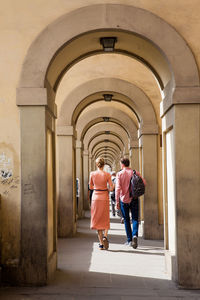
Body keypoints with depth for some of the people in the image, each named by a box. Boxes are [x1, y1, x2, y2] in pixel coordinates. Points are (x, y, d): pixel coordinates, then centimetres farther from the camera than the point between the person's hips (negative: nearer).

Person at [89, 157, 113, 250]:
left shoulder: (92, 174, -3)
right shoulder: (107, 175, -8)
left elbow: (90, 187, 6)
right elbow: (111, 187, -6)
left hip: (95, 197, 1)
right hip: (104, 197, -1)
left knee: (97, 220, 8)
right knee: (105, 219, 15)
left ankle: (101, 243, 6)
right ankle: (105, 236, -10)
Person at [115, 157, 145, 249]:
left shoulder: (119, 174, -6)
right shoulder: (135, 173, 1)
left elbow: (117, 188, -13)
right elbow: (143, 183, -3)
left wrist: (117, 201, -10)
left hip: (124, 200, -1)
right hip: (134, 199, 1)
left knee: (126, 220, 11)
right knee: (135, 219, 4)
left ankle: (129, 240, 13)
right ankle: (135, 235, -20)